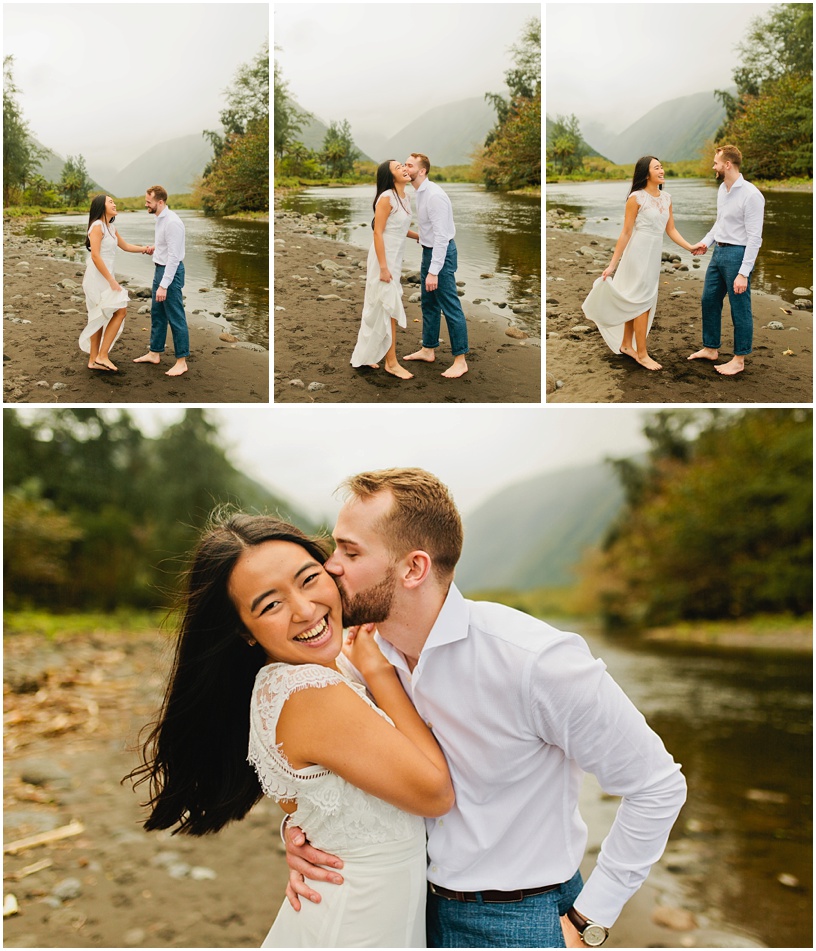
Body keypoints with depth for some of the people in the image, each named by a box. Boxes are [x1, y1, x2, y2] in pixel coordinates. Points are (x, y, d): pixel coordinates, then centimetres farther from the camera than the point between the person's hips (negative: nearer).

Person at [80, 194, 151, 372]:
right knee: (120, 311, -9)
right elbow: (95, 256, -20)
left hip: (104, 277, 9)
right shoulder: (97, 226, -13)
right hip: (97, 277, -9)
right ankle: (102, 356, -6)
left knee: (101, 319, 11)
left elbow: (126, 246, 29)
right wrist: (111, 280, -20)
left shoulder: (110, 227, 14)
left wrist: (146, 249, 21)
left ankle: (94, 360, 17)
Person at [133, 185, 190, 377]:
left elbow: (173, 256, -26)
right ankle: (155, 353, 29)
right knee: (157, 314, 18)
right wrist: (155, 249, 6)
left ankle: (181, 361, 3)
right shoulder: (160, 219, 8)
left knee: (176, 318, -3)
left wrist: (164, 285, -27)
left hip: (171, 271, -10)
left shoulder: (172, 222, -23)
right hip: (160, 269, 10)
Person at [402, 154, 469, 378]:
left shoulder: (434, 195, -22)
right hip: (428, 251, 10)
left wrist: (433, 271, -28)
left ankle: (460, 360, 0)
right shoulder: (420, 193, 7)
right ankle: (428, 350, 32)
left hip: (442, 253, -10)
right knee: (428, 304, 19)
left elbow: (441, 235, -26)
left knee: (450, 307, -5)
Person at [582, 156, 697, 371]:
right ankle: (642, 354, 5)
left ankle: (626, 345, 28)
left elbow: (671, 230, 11)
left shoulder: (666, 197, 8)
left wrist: (690, 247, -1)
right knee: (642, 302, -2)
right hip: (639, 252, -6)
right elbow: (626, 232, -11)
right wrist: (613, 263, -11)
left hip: (655, 254, 6)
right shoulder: (636, 198, -12)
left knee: (635, 301, 15)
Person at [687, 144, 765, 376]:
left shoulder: (751, 195, -19)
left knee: (740, 309, 2)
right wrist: (706, 242, 11)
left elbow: (754, 237, -20)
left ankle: (739, 360, 13)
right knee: (709, 300, 17)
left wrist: (743, 273, -23)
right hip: (718, 252, 9)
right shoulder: (722, 188, 7)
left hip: (738, 254, -9)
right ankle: (710, 348, 32)